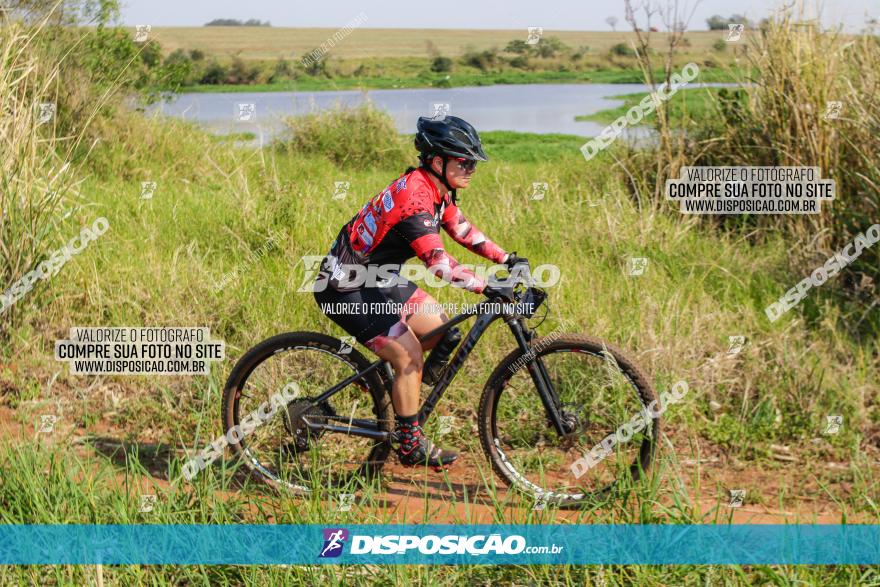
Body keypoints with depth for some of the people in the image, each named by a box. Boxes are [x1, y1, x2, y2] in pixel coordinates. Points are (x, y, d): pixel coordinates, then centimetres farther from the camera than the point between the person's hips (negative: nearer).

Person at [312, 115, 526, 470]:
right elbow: (438, 262, -38)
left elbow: (462, 230, 11)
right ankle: (411, 446, 4)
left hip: (380, 277, 10)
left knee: (444, 334, 8)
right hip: (347, 289, -10)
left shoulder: (439, 190, 0)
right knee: (410, 356, -10)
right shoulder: (414, 196, -30)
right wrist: (488, 289, -43)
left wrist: (508, 260, 1)